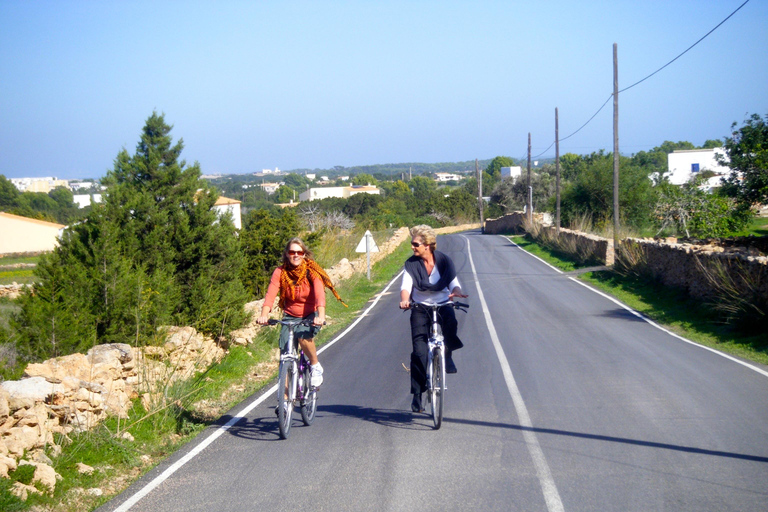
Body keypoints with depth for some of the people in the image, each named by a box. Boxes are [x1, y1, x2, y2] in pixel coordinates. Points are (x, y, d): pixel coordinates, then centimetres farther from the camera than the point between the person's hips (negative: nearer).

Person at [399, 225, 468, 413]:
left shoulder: (444, 261, -5)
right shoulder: (411, 264, -4)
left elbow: (454, 283, -7)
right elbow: (406, 286, -12)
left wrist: (456, 291, -31)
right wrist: (404, 299, -34)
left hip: (442, 305, 0)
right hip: (420, 308, 0)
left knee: (450, 321, -36)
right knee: (419, 351, -9)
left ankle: (447, 355, -11)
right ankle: (417, 394, -1)